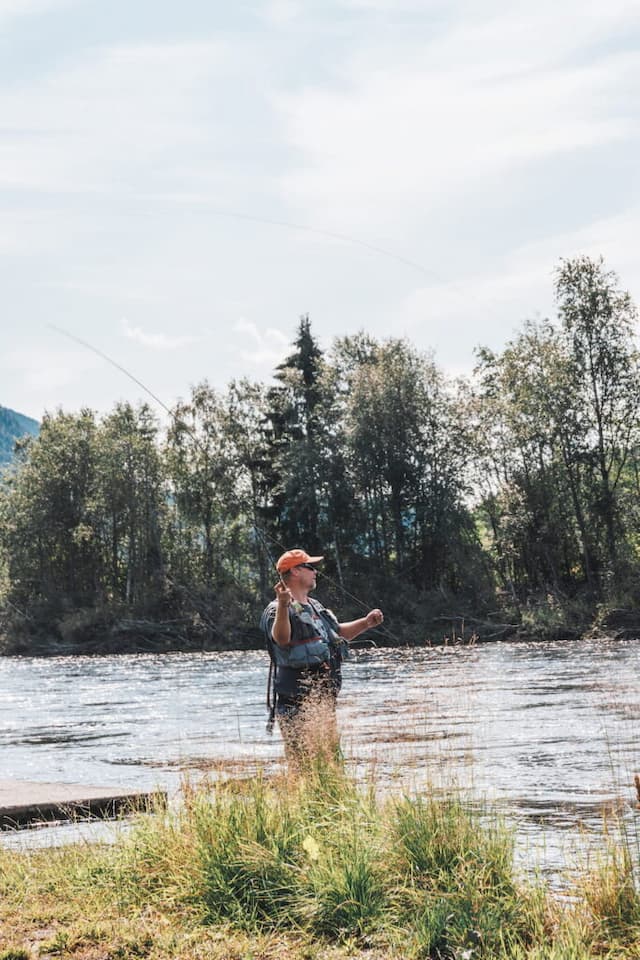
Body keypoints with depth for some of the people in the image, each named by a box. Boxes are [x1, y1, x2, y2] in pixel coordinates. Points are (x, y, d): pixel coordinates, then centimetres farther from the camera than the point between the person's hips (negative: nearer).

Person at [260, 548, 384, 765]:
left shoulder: (315, 606, 18)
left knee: (330, 758, 16)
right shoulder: (278, 609, -13)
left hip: (324, 699, 9)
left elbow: (337, 632, 32)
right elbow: (281, 638, -34)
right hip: (298, 704, -9)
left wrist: (365, 623, 19)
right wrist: (283, 606, -50)